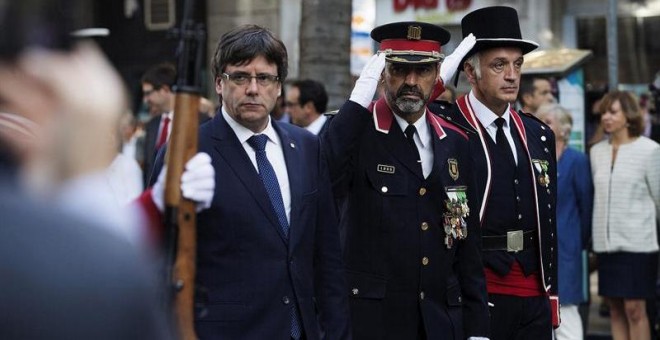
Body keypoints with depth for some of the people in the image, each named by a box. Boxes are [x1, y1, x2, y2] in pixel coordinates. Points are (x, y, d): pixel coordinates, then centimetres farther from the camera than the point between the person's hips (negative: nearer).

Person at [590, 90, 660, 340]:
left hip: (637, 241, -5)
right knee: (615, 309, 7)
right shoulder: (597, 152, 9)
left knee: (634, 309, -6)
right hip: (605, 242, 5)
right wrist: (594, 237, 12)